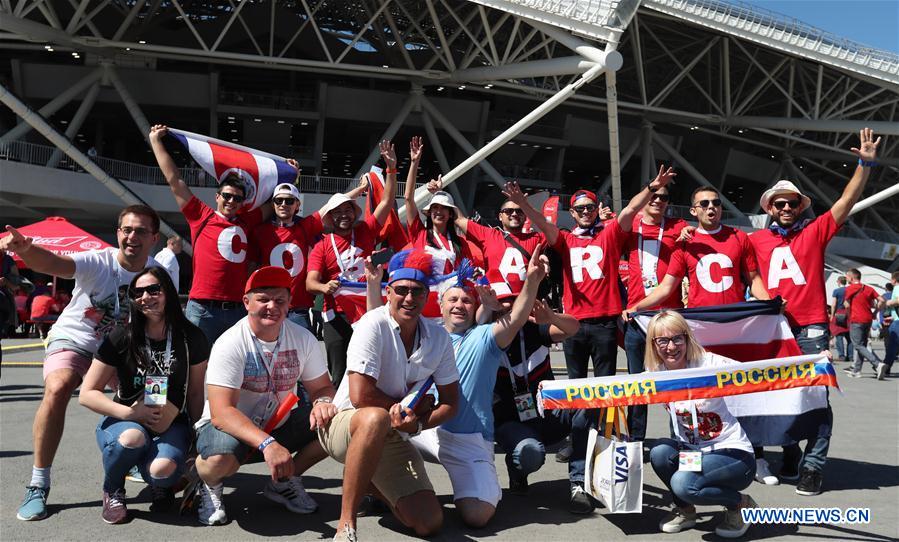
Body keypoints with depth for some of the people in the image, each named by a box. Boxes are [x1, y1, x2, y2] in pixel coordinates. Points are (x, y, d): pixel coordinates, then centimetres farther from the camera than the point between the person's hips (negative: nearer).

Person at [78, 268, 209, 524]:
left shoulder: (192, 339, -3)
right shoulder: (122, 338, -5)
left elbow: (195, 394, 4)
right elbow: (87, 394, -5)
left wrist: (196, 441, -1)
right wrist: (130, 413, -19)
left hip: (172, 424, 0)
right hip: (124, 421, 1)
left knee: (162, 470, -34)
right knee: (133, 437, -37)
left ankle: (161, 486, 6)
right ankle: (112, 491, -3)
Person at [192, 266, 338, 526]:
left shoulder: (303, 339, -6)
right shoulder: (230, 344, -21)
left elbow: (322, 387, 2)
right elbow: (221, 413, -28)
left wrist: (322, 401, -25)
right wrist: (267, 444, -41)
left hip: (281, 425, 5)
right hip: (231, 427, -5)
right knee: (221, 458, -38)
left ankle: (284, 482, 8)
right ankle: (210, 485, 3)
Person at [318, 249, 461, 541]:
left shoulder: (439, 337, -1)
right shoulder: (373, 325, -18)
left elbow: (450, 403, 5)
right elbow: (360, 396, -24)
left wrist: (418, 423, -16)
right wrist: (414, 406, -11)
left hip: (392, 438, 6)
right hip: (344, 423, -5)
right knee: (376, 418, -41)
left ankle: (371, 482, 23)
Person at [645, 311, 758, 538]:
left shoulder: (708, 363, -17)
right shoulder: (655, 374, -2)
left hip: (733, 454, -5)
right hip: (692, 452, 5)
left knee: (683, 484, -29)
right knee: (659, 452, -24)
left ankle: (741, 504, 2)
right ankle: (685, 510, 5)